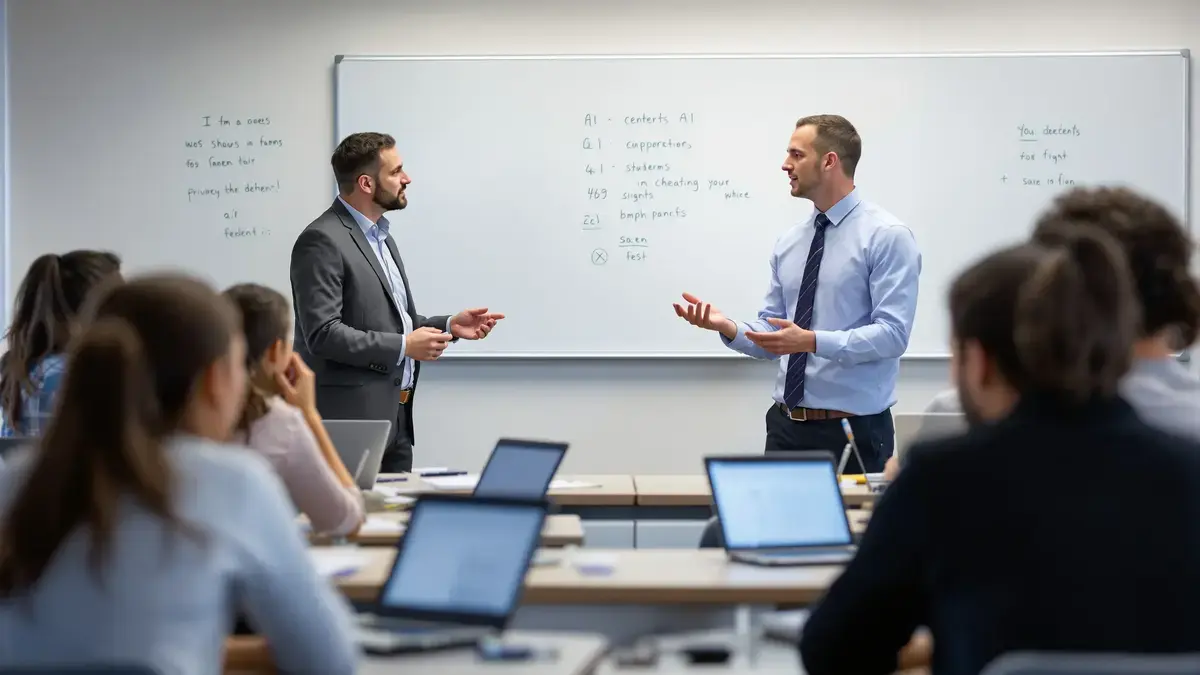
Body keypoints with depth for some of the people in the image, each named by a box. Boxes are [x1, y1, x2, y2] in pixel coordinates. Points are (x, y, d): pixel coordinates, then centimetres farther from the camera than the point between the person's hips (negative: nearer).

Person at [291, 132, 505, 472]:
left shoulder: (380, 236, 16)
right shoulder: (322, 241, -13)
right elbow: (323, 334, -20)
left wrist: (449, 326, 8)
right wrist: (404, 347, -17)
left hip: (395, 417, 9)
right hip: (351, 420, -9)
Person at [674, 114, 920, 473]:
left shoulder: (887, 236, -8)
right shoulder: (789, 242, 11)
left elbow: (892, 333, -17)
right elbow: (772, 334, 12)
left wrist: (813, 341, -27)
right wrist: (727, 327, -8)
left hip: (854, 430, -6)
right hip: (787, 425, 6)